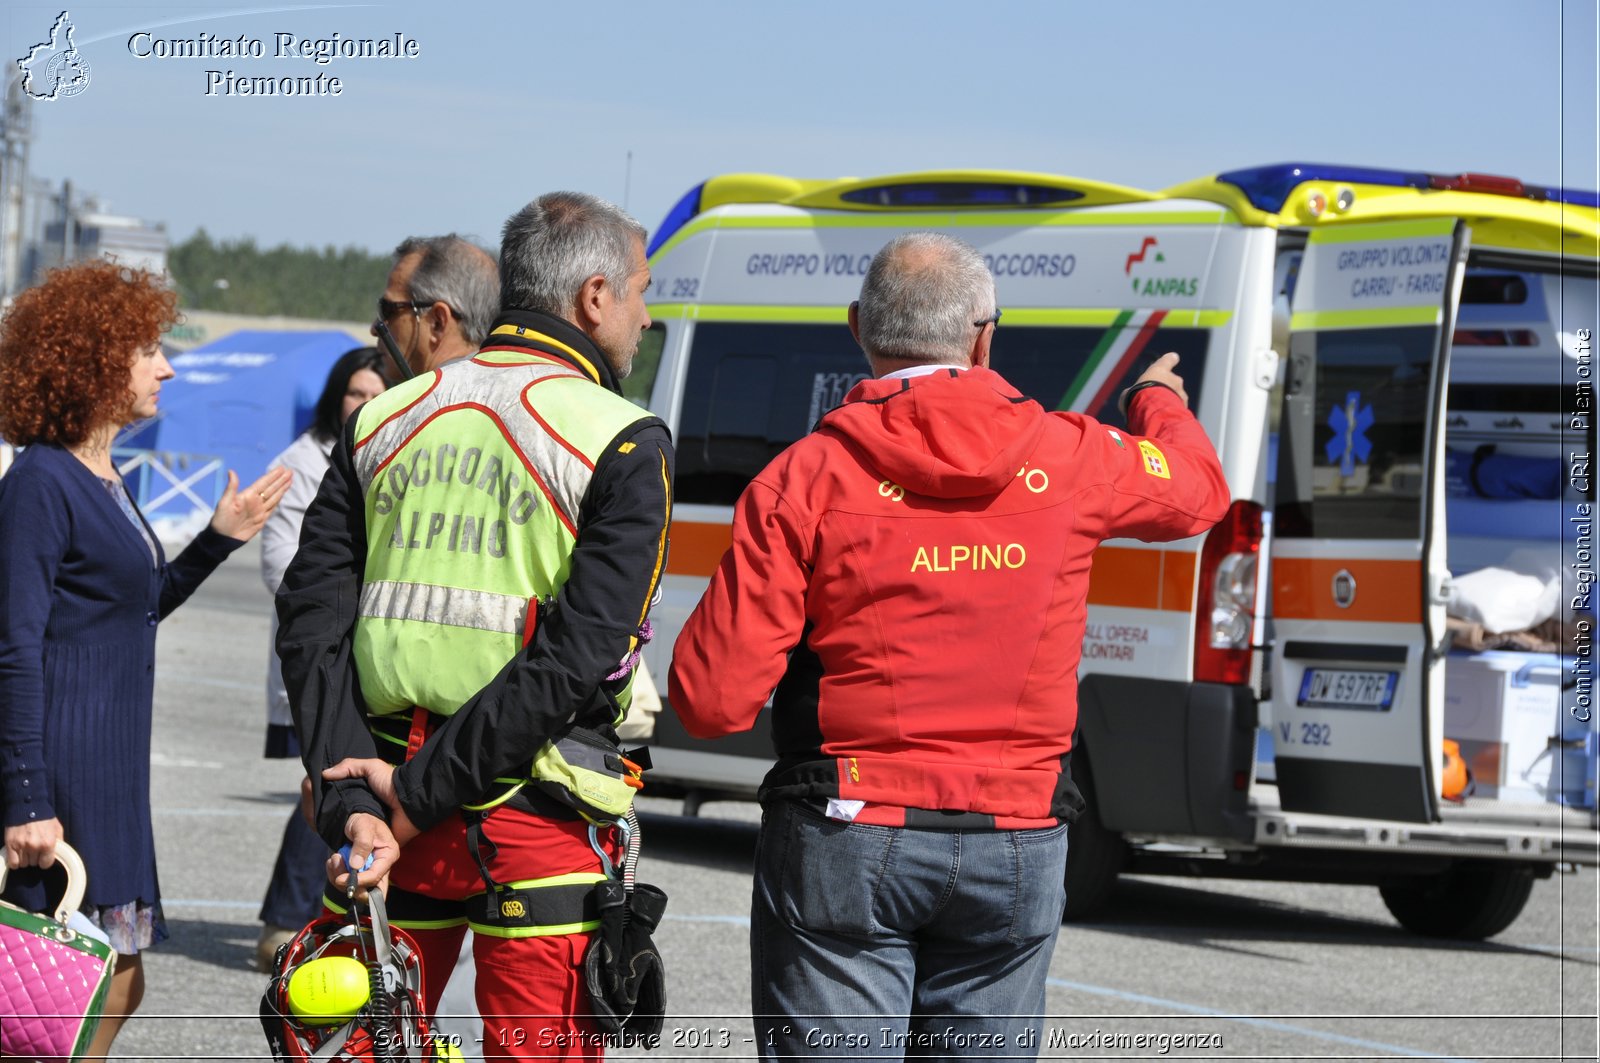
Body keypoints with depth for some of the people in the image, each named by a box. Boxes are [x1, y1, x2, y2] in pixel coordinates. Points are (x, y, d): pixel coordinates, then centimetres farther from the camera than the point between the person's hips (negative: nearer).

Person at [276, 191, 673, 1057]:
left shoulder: (385, 422, 10)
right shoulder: (621, 443, -6)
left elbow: (312, 625, -1)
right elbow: (576, 657, -16)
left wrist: (352, 803, -8)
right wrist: (418, 792, -12)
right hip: (534, 823, -4)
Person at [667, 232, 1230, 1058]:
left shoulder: (807, 477, -8)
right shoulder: (1070, 460, 1)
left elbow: (712, 701, -11)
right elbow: (1196, 491, 25)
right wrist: (1160, 402, 47)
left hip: (845, 846, -3)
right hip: (1014, 853, 3)